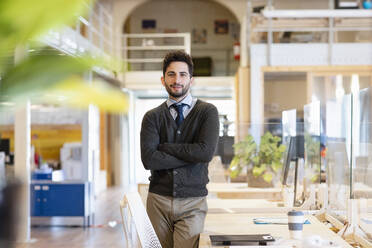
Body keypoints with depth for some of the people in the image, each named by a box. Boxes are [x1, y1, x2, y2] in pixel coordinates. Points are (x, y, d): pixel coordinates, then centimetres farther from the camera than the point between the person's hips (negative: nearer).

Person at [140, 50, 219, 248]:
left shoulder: (207, 112, 3)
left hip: (192, 204, -2)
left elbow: (206, 151, -12)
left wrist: (164, 146, -5)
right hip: (158, 201, 2)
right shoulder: (152, 117, 7)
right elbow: (148, 159, -7)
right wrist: (190, 155, -10)